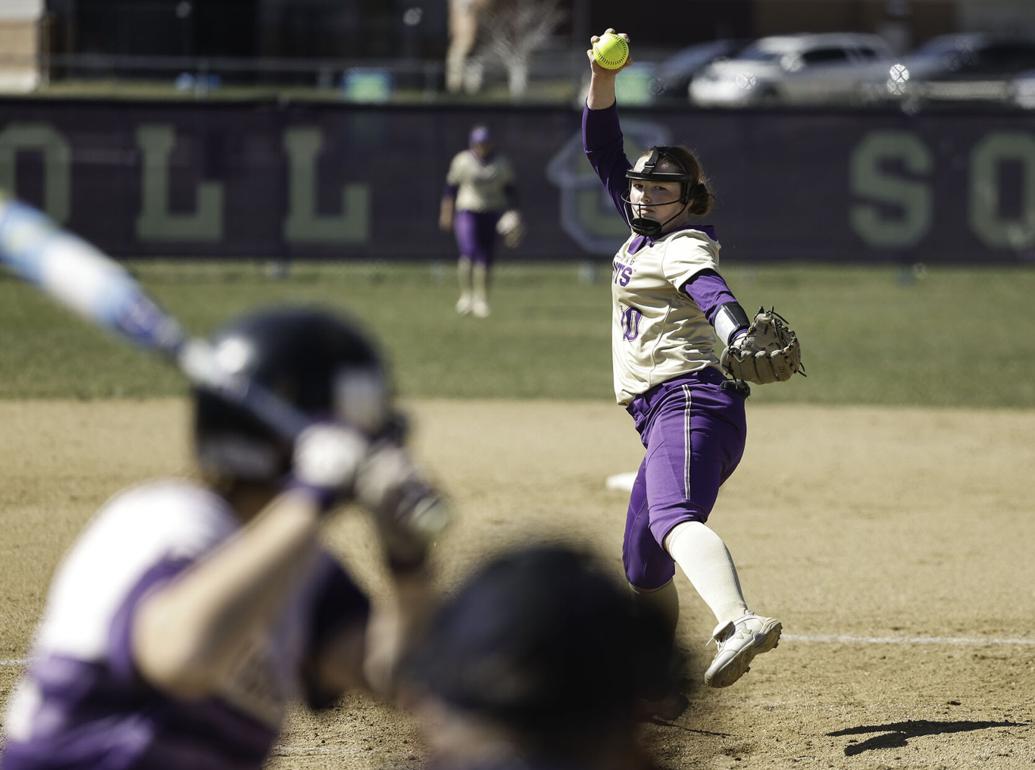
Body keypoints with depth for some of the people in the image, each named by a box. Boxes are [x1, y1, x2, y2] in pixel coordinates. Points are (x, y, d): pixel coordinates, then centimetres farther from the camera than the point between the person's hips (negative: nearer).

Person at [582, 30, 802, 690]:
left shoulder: (683, 246, -3)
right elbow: (602, 150, 24)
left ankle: (740, 622, -60)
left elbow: (709, 288, -27)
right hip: (665, 419, 10)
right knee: (642, 567, 16)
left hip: (692, 400, -10)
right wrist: (603, 77, 11)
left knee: (675, 521, -35)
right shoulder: (641, 236, 21)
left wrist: (738, 337, -48)